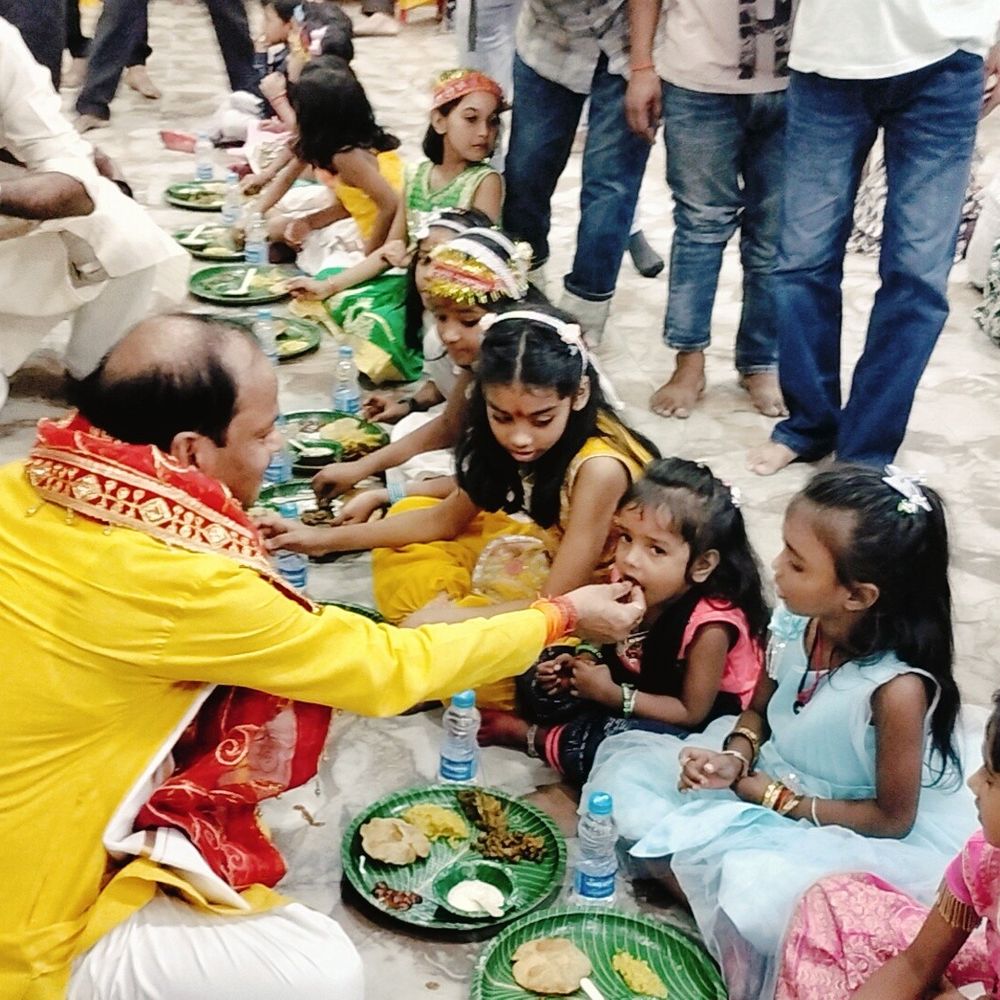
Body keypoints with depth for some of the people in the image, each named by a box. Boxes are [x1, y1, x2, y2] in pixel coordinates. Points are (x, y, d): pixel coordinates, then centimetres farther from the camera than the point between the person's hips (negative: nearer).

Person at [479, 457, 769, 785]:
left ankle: (530, 736, -12)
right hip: (631, 686, 7)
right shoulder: (627, 584, -14)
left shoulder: (710, 625, -31)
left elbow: (692, 712, -22)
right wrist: (585, 663, -15)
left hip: (695, 726, -7)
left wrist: (612, 695, -25)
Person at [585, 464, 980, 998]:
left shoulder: (897, 688, -29)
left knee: (753, 903, -35)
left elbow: (893, 817, -18)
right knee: (626, 769, -2)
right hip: (769, 781, 7)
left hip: (857, 833, -7)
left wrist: (780, 799, -15)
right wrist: (734, 757, -13)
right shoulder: (794, 624, -14)